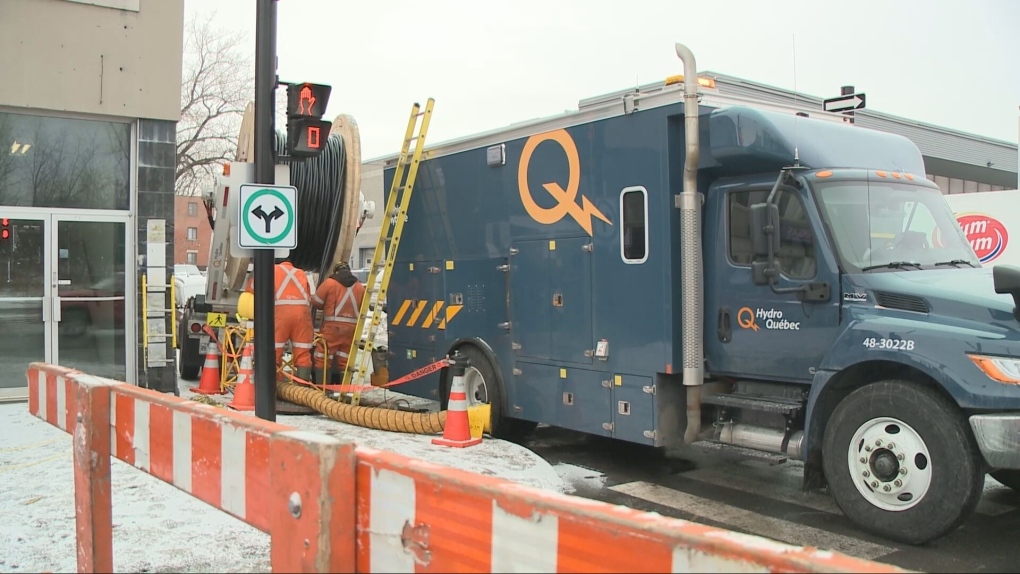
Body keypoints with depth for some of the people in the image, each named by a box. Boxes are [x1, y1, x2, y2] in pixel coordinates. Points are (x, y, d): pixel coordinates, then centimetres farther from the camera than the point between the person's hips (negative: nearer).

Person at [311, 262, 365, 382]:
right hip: (352, 327, 5)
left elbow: (316, 302, 1)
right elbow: (362, 308, 13)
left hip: (333, 326, -4)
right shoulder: (360, 287, 10)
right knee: (344, 360, 12)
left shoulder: (329, 283, -4)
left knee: (323, 358, 0)